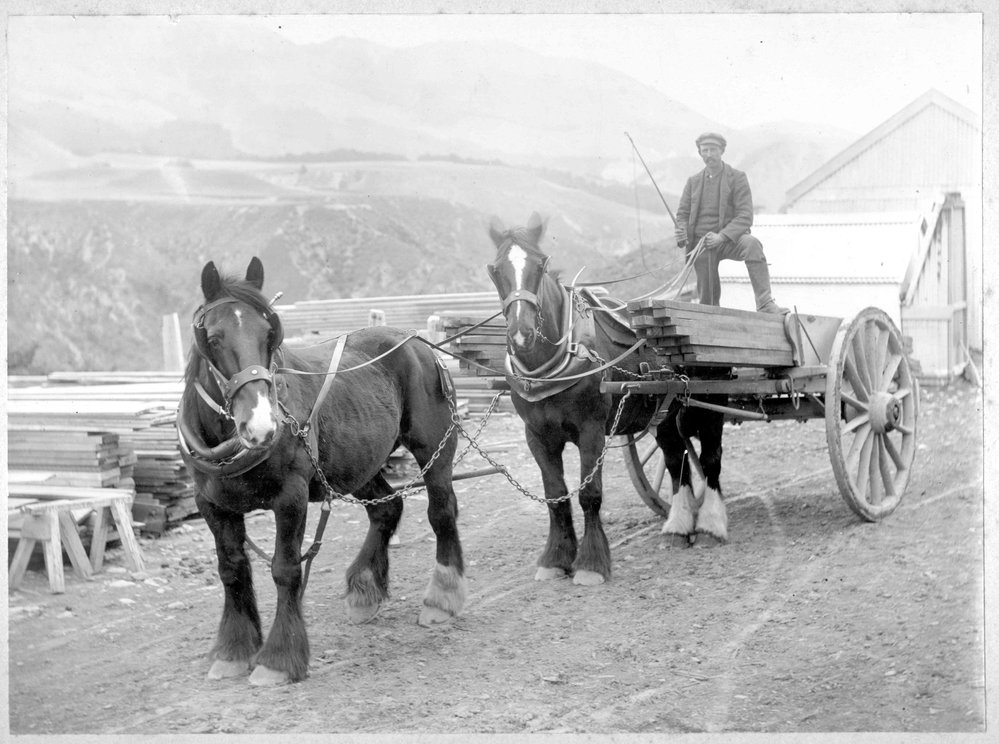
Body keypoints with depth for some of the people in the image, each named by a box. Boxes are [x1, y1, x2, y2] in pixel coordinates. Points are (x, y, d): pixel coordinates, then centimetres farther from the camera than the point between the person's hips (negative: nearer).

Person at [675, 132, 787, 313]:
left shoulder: (737, 178, 1)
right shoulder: (693, 181, 12)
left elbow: (745, 216, -7)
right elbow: (682, 213, 15)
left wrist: (721, 236, -22)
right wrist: (681, 232, -10)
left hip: (729, 239, -3)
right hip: (700, 243, 3)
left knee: (751, 244, -35)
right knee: (707, 298, -5)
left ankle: (765, 304, -42)